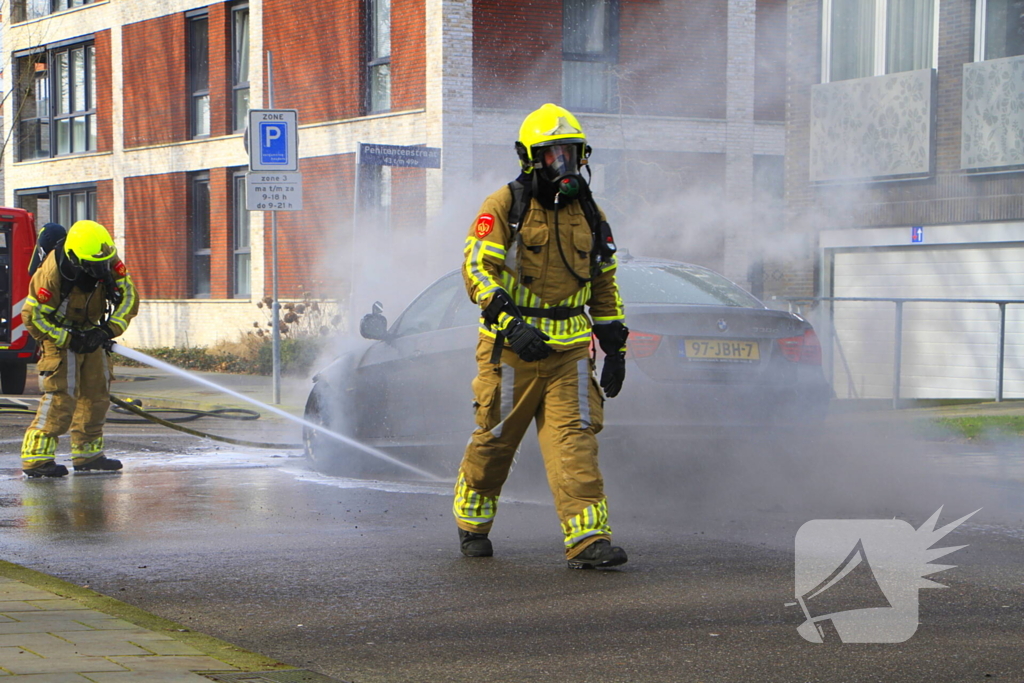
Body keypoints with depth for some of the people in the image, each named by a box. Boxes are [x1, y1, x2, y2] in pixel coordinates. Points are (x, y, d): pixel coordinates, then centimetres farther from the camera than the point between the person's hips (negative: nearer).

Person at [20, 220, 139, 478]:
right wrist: (69, 340, -24)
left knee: (96, 395, 8)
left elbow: (128, 297, -9)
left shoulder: (110, 264, -15)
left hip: (91, 333, 6)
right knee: (61, 396, -15)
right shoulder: (52, 272, -29)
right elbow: (33, 315, -22)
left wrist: (108, 330, -22)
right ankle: (36, 457, -13)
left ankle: (87, 454, 20)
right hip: (59, 335, -6)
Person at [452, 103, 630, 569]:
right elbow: (476, 268, -12)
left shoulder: (587, 213, 12)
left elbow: (604, 284, 19)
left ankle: (588, 539, -14)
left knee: (575, 440, -9)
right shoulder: (504, 207, -4)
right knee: (494, 440, 8)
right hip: (511, 349, -3)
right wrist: (511, 323, -24)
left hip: (569, 351, 3)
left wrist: (614, 348, 13)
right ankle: (471, 524, 29)